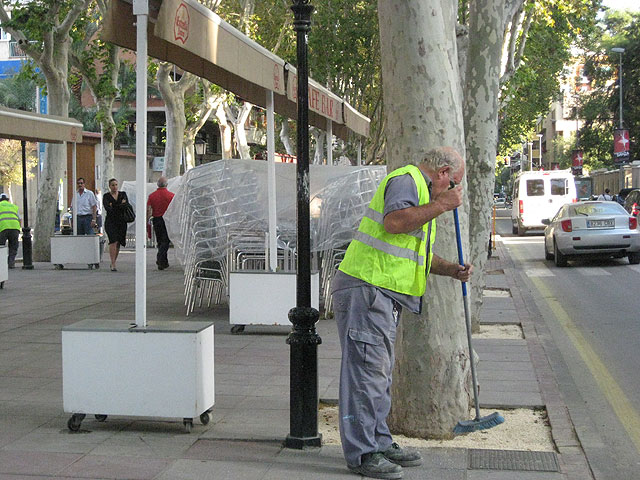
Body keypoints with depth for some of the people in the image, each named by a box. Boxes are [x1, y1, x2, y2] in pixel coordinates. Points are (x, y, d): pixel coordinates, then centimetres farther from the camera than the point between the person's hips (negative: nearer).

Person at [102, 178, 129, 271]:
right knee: (113, 241, -17)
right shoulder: (106, 196, 3)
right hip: (111, 222, -3)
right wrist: (120, 205, -11)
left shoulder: (123, 194, 12)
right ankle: (113, 265, -17)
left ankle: (113, 262, 20)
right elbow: (107, 208, -12)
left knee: (118, 243, 5)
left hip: (121, 222, 3)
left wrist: (113, 206, -11)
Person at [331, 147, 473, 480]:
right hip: (365, 288, -11)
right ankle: (361, 453, -8)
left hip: (383, 296, 11)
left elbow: (418, 254, 32)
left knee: (380, 371, 14)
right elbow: (394, 222, -27)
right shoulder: (406, 180, -7)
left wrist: (452, 270, 18)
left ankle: (379, 442, 22)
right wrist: (441, 205, -19)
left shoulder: (423, 193, 27)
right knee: (366, 368, -10)